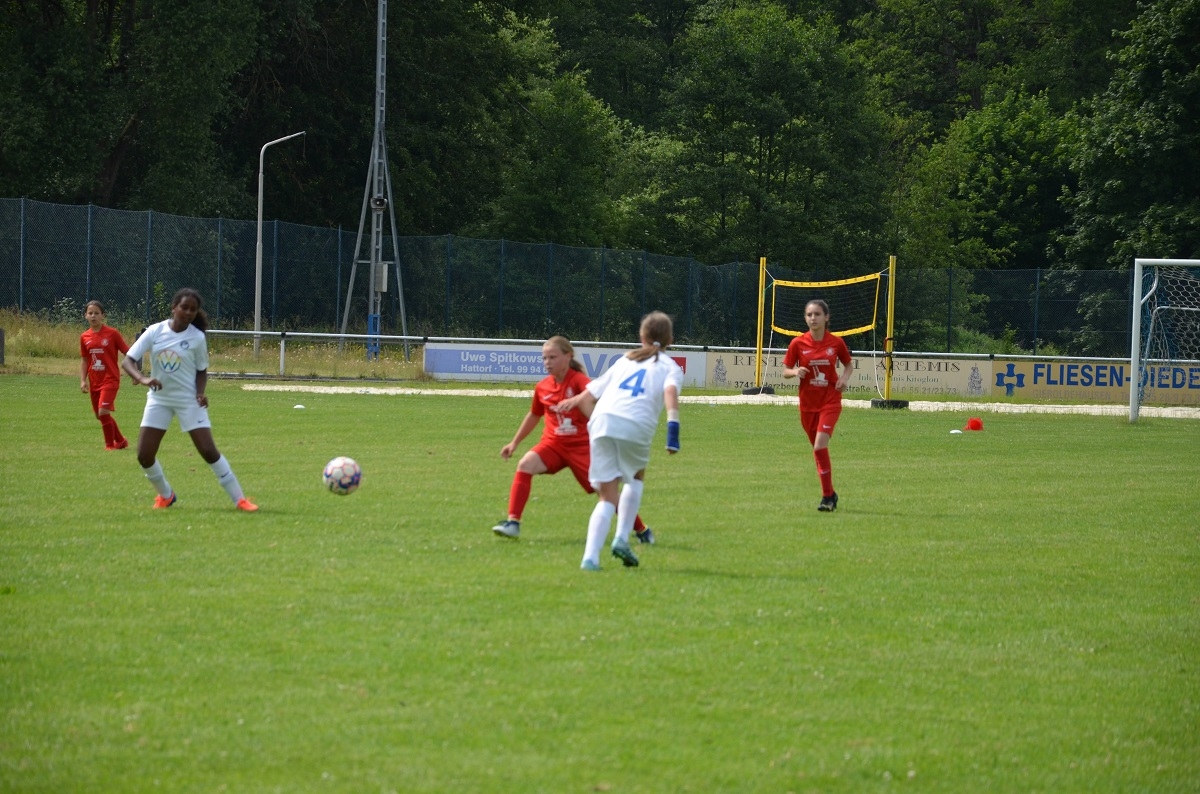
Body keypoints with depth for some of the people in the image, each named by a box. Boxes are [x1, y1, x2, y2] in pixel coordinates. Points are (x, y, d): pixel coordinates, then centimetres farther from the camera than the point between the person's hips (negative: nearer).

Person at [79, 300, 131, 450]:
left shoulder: (112, 333, -9)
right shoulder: (84, 337, 5)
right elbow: (84, 360, 13)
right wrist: (83, 380, 4)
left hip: (110, 380, -6)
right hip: (94, 382, 6)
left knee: (103, 412, -18)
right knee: (100, 415, 12)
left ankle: (110, 444, -2)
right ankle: (120, 441, 30)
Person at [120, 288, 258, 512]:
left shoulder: (197, 338, -10)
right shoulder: (155, 332, -9)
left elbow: (201, 371, 3)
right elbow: (127, 361, -12)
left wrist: (200, 393, -17)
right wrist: (142, 379, -32)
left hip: (188, 400, -2)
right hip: (159, 399, 2)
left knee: (209, 451, -9)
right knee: (144, 456, -3)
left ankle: (239, 499, 1)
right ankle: (165, 495, 22)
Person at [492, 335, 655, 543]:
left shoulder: (578, 380, -12)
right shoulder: (542, 387, 4)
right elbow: (534, 416, 21)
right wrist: (514, 443, 26)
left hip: (581, 446, -4)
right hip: (553, 443, 4)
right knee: (525, 464, -22)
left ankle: (642, 530, 15)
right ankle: (513, 523, -21)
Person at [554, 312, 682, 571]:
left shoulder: (625, 360, 31)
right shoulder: (670, 366, 19)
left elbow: (588, 395, 31)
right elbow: (670, 391, -5)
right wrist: (673, 424, -18)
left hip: (602, 421, 3)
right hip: (637, 426, -3)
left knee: (608, 496, 9)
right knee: (637, 477, 28)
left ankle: (590, 556, -10)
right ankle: (622, 538, 13)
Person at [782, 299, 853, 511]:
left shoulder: (836, 342, -4)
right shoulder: (798, 343, -3)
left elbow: (849, 365, 12)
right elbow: (786, 371, 3)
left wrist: (845, 378, -9)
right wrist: (795, 372, -19)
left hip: (830, 401, -3)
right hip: (808, 403, 3)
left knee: (820, 446, -18)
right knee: (817, 448, 11)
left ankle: (827, 497, -10)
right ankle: (830, 494, 27)